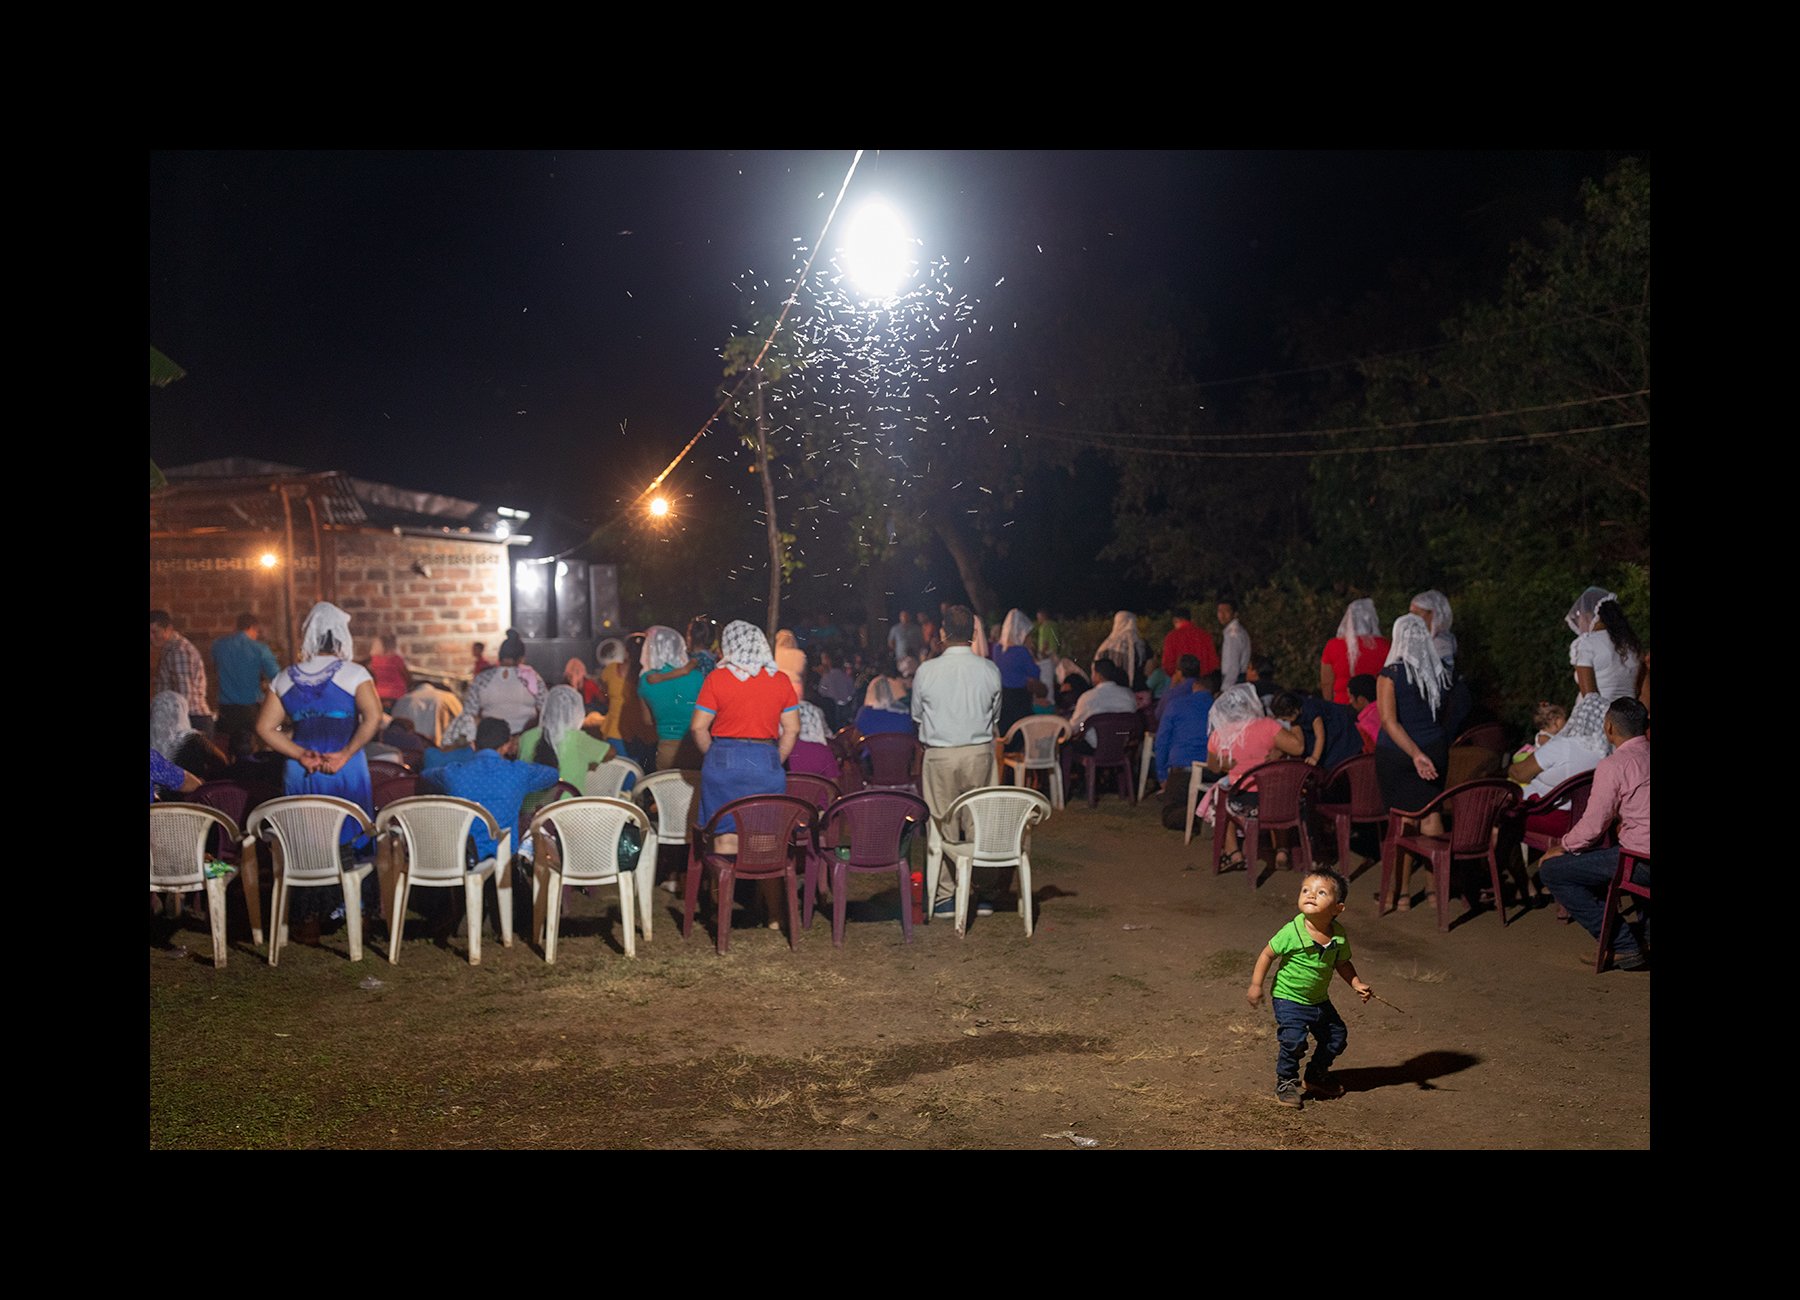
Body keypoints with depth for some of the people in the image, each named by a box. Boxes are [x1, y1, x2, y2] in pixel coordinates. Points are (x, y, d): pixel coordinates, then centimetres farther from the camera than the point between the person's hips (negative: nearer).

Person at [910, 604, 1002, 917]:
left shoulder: (927, 671, -9)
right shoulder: (990, 669, -5)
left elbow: (916, 715, 5)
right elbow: (995, 715, 8)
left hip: (940, 755, -1)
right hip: (980, 753, 2)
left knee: (943, 826, 6)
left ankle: (946, 896, 10)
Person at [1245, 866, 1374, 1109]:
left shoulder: (1339, 936, -10)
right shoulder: (1292, 932, -24)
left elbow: (1342, 964, 8)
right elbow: (1267, 954, -13)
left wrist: (1357, 984, -5)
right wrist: (1256, 985, -14)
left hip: (1319, 1000, 6)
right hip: (1288, 999, -6)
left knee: (1337, 1036, 16)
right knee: (1293, 1041, -18)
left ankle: (1316, 1076, 40)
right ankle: (1286, 1083, 6)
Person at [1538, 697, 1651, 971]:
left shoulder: (1613, 766, -12)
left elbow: (1592, 827, -12)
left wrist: (1562, 848, 5)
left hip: (1641, 861, -9)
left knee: (1551, 871, -1)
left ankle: (1623, 946, -2)